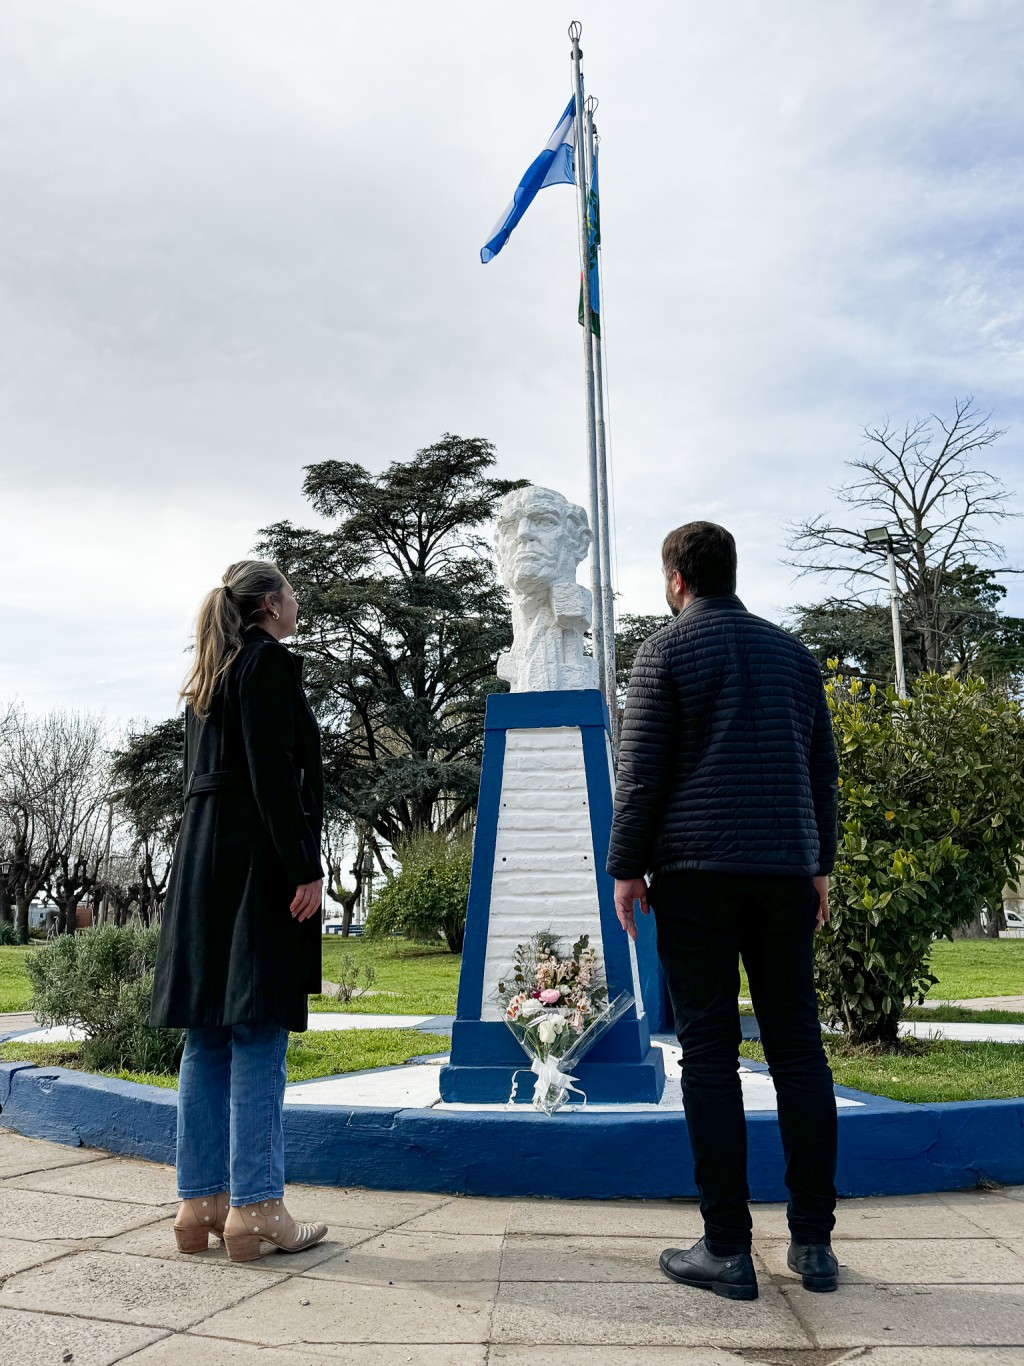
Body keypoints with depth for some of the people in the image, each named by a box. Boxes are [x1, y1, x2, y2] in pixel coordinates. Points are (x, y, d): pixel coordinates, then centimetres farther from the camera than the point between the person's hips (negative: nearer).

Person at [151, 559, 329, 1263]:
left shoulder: (210, 675, 20)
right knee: (259, 1033, -6)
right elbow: (274, 774, -16)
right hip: (257, 862, -9)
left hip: (203, 862, 9)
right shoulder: (270, 662, -7)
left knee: (208, 1036, 9)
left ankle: (201, 1203, 16)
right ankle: (255, 1209, -1)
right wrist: (305, 870, -17)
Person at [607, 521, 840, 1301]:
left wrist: (625, 867, 0)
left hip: (696, 871, -4)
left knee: (710, 1052, 0)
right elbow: (824, 770, 14)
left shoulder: (667, 651, 0)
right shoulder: (792, 652, 14)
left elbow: (641, 773, -6)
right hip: (785, 870, 5)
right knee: (798, 1047, 8)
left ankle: (728, 1249, 3)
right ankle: (814, 1242, 13)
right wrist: (820, 863, 19)